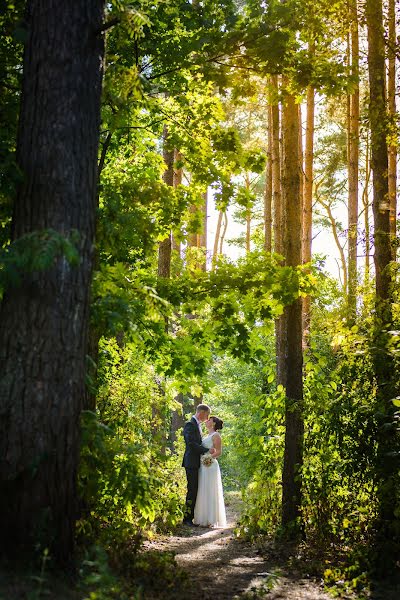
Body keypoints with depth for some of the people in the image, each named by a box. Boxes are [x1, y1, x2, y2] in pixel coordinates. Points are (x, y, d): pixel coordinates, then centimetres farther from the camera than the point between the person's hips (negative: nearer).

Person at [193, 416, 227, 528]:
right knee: (202, 493, 7)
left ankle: (210, 520, -5)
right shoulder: (207, 436, 21)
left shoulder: (216, 435, -4)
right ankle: (202, 519, 11)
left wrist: (210, 457, -25)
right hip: (202, 466, 9)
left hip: (210, 466, -9)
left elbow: (219, 452, -12)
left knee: (209, 493, -7)